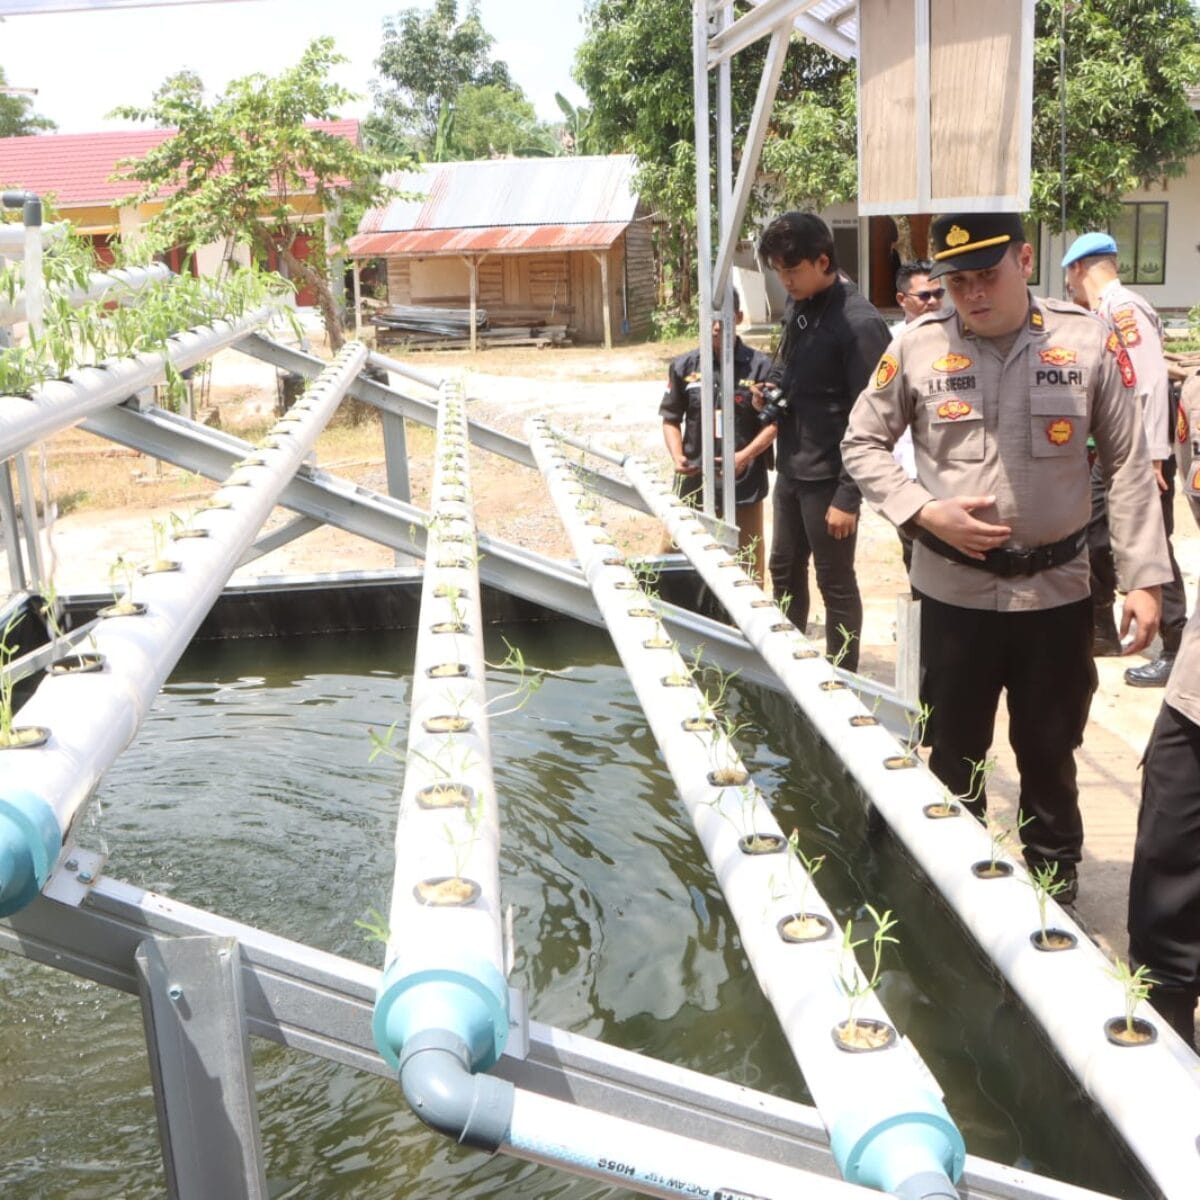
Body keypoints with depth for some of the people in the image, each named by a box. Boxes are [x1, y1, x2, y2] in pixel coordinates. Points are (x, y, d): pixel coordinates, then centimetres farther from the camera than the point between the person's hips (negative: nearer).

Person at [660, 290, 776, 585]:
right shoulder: (684, 366, 2)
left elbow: (774, 421, -3)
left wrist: (745, 456, -16)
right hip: (695, 481, 2)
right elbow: (671, 419, 9)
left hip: (745, 482, -2)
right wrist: (677, 456, -7)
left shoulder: (759, 366, -7)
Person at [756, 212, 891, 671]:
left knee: (836, 584, 4)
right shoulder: (797, 307, 7)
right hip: (790, 468, 8)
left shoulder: (859, 322, -17)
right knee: (784, 571, 19)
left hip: (828, 477, -8)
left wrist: (849, 496, -19)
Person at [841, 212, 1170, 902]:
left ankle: (1056, 888, 34)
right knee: (954, 754, 14)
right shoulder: (917, 350, -5)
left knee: (1050, 754, 14)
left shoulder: (1089, 343, -5)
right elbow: (862, 445, 5)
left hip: (1057, 588, 0)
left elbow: (1129, 466, -1)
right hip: (953, 589, 0)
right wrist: (925, 511, -11)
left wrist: (1145, 578, -6)